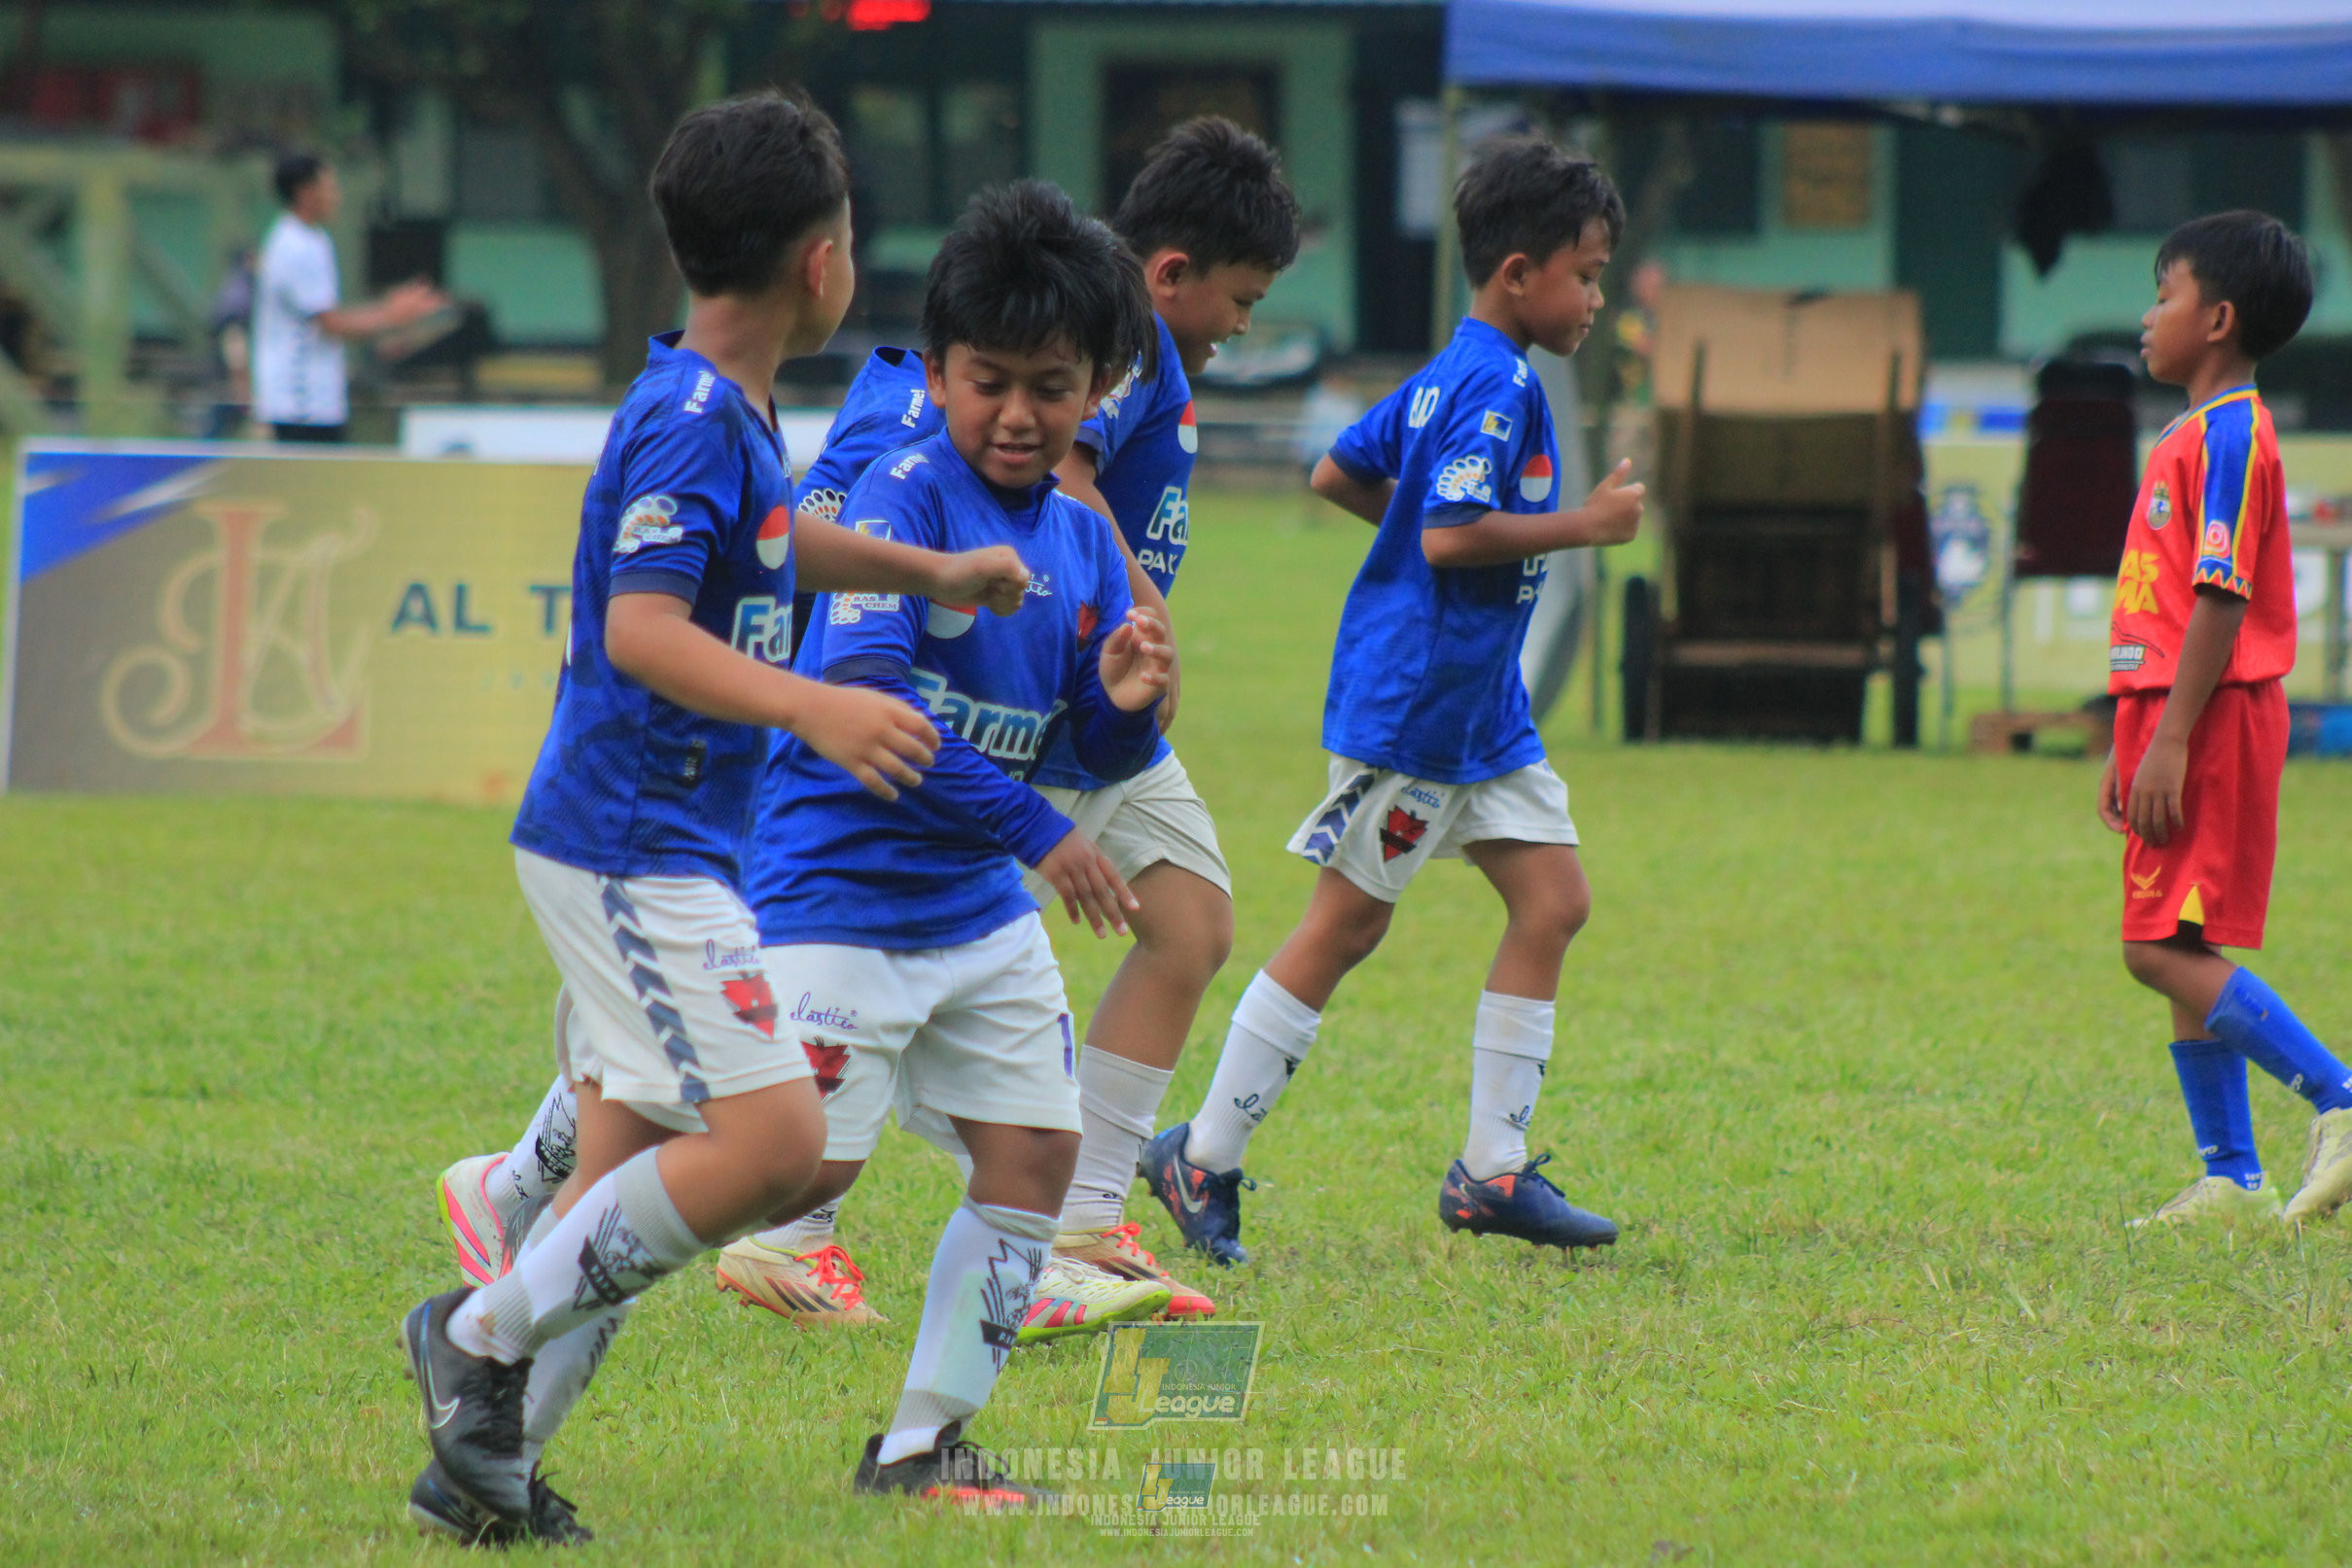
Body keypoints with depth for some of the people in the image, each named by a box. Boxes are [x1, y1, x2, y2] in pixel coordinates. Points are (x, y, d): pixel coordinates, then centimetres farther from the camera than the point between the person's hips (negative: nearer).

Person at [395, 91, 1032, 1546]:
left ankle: (487, 1463, 11)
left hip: (645, 849, 10)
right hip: (636, 844, -10)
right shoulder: (692, 420, -17)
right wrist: (809, 706, -39)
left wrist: (935, 573, 40)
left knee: (636, 1175, 10)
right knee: (773, 1143, -15)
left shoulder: (730, 414, 13)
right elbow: (642, 628, -28)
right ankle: (486, 1332, -6)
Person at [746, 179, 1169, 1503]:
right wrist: (1037, 830, -24)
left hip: (980, 908, 7)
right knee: (804, 1168, -12)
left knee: (1037, 1154, 2)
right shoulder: (904, 497, -15)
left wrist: (1129, 705, -14)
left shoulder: (1081, 541, 7)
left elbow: (1103, 755, 11)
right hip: (838, 893, -7)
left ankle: (926, 1442, 14)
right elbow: (864, 703, -24)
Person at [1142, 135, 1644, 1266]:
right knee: (1345, 926, -3)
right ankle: (1203, 1160, 6)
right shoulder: (1496, 386, -18)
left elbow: (1336, 474, 19)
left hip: (1480, 706, 10)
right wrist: (1583, 526, -17)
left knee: (1553, 900, 5)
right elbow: (1453, 537, -26)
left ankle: (1491, 1172, 8)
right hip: (1410, 704, -10)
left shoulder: (1445, 379, 13)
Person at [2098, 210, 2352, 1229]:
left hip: (2211, 722, -10)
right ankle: (2231, 1182, 10)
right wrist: (2130, 744, 24)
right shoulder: (2194, 437, 18)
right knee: (2181, 955, 9)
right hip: (2170, 722, 10)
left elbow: (2221, 599, -19)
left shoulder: (2230, 433, -12)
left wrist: (2169, 739, -23)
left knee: (2167, 951, -14)